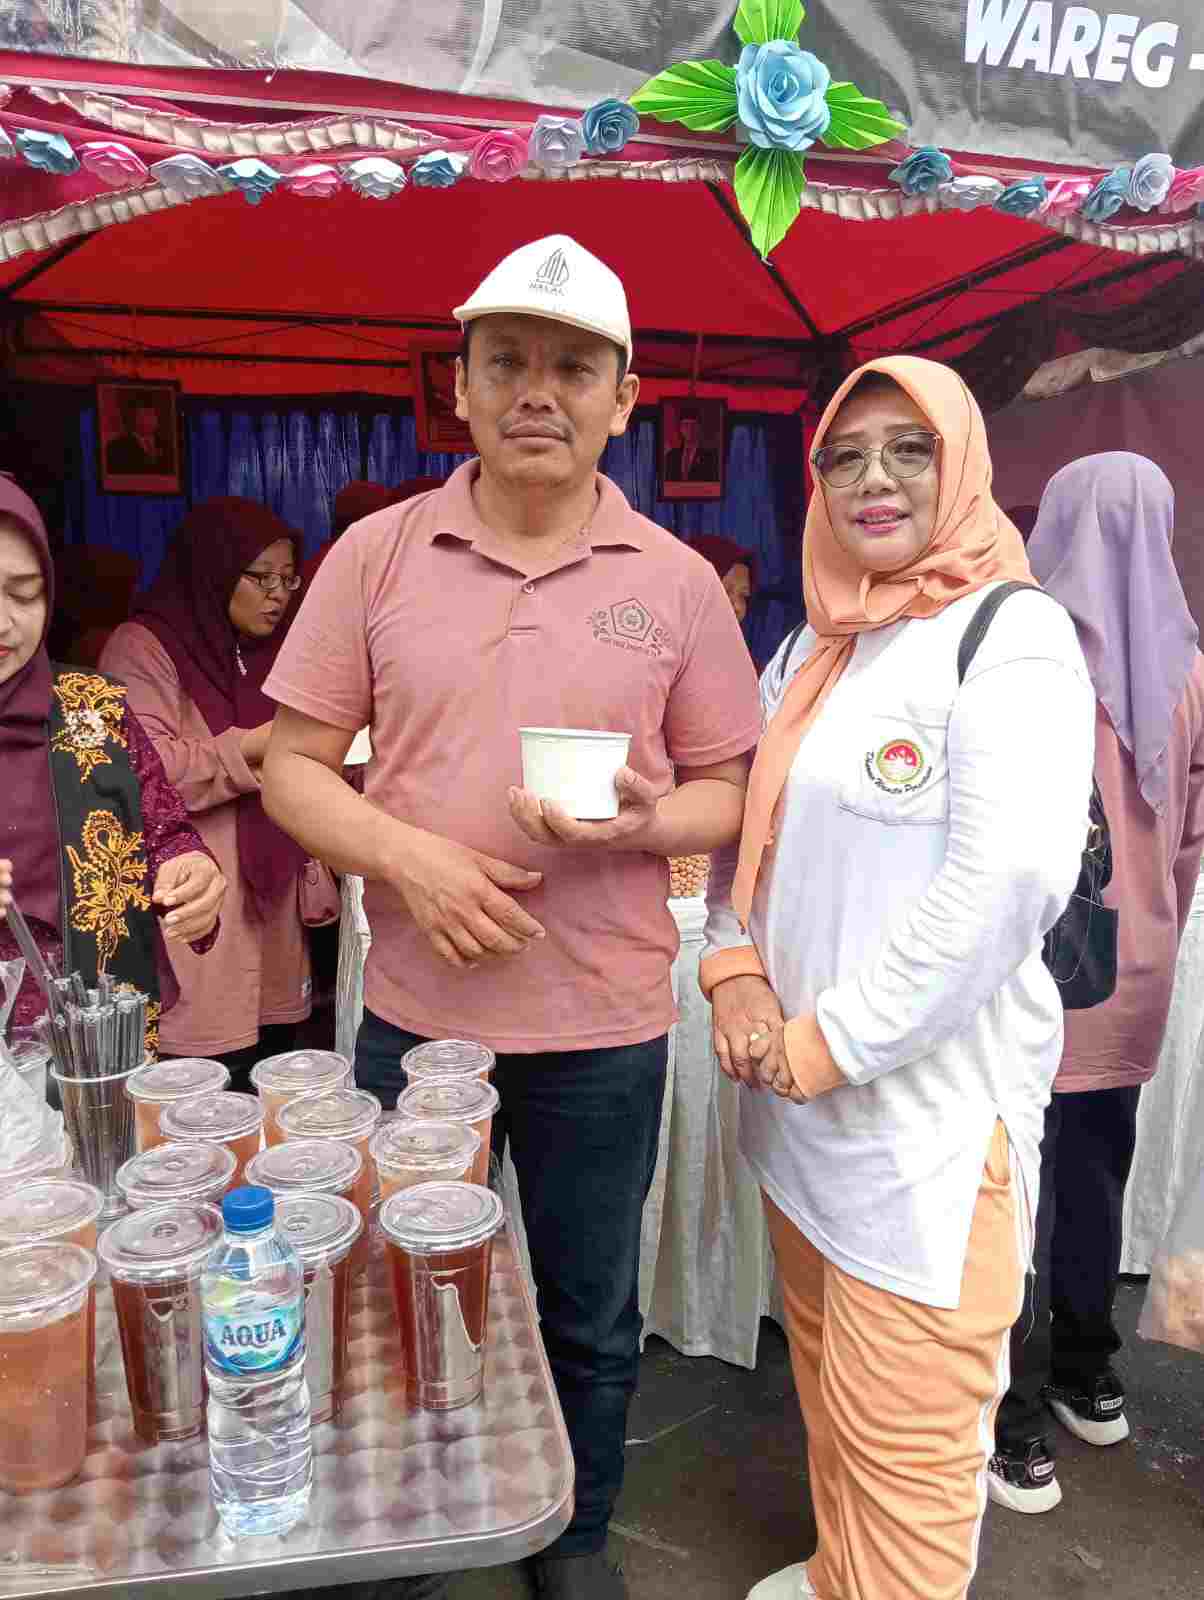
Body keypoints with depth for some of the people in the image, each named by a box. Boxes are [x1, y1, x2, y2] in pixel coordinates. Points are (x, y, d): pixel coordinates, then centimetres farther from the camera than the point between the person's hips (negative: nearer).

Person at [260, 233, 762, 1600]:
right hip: (412, 1010, 1)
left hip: (606, 1025, 0)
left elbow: (729, 793, 4)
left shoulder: (677, 582, 0)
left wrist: (647, 820, -18)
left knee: (590, 1321, 18)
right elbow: (293, 767, 1)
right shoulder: (376, 553, -1)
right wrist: (408, 855, -17)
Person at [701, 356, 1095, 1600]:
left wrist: (826, 1047, -18)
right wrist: (735, 971, -3)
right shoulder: (813, 647, 11)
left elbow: (1009, 882, -22)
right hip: (798, 1097, 7)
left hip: (927, 1109, -7)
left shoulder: (1010, 635, -11)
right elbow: (746, 826, 15)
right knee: (826, 1375, 23)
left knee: (901, 1430, 4)